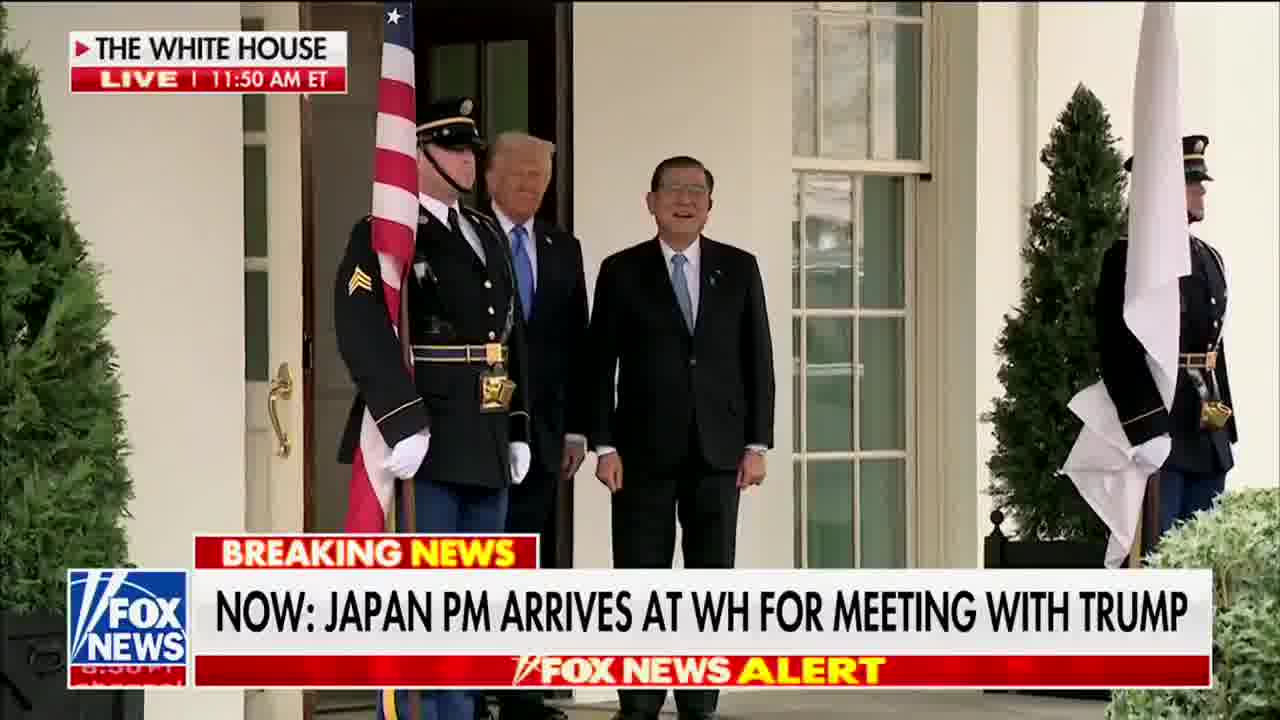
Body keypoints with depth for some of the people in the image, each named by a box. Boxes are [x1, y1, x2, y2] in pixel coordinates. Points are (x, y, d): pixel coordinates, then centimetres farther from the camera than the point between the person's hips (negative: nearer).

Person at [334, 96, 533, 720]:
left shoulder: (485, 235, 19)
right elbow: (364, 333, -19)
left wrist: (518, 429, 16)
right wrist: (404, 425, -25)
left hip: (486, 452, 8)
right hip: (424, 449, -8)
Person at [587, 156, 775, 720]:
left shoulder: (739, 268, 8)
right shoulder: (621, 271, 3)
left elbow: (757, 359, 7)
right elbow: (601, 364, 1)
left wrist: (757, 443, 0)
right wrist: (604, 446, -6)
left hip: (717, 451, 2)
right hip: (645, 451, -1)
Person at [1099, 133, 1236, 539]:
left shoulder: (1210, 259, 17)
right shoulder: (1129, 258, -9)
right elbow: (1121, 353, -15)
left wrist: (1226, 429, 16)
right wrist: (1147, 430, -21)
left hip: (1208, 436, 8)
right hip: (1154, 428, -8)